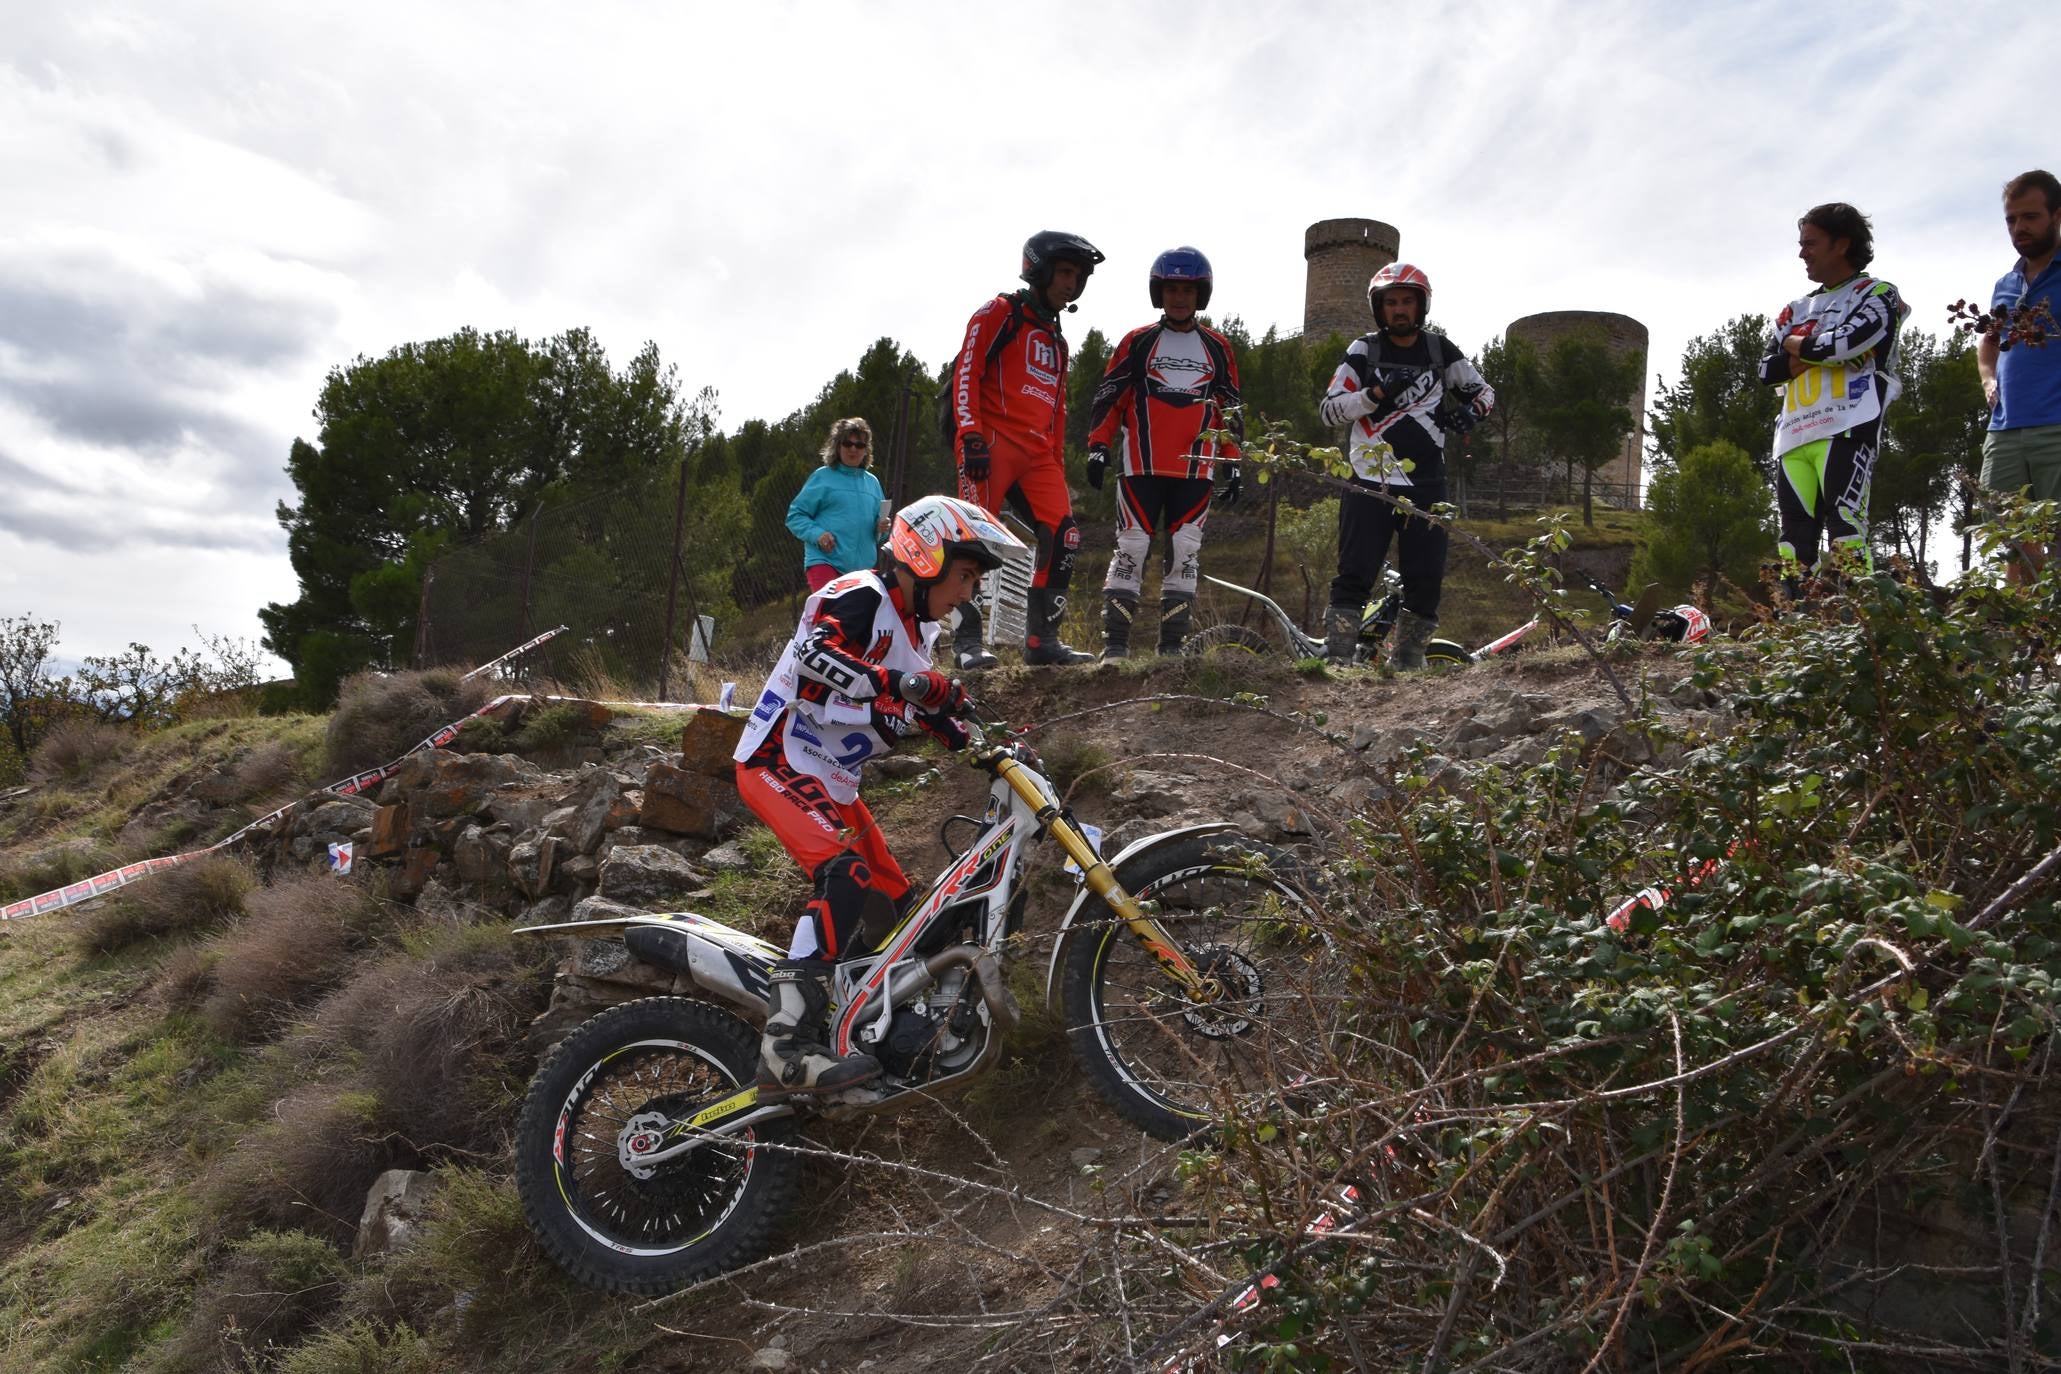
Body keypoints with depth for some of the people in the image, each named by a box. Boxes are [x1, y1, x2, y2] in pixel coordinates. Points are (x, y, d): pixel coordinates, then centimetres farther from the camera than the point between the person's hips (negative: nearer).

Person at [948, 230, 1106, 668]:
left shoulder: (1057, 341, 27)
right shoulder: (999, 314, 4)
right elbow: (965, 374, -6)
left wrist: (1059, 466, 20)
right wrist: (970, 435, -17)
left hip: (1038, 454, 7)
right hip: (992, 444, -7)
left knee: (1063, 537, -6)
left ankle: (1042, 639, 0)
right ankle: (967, 641, -7)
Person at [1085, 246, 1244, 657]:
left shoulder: (1218, 348, 13)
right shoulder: (1138, 342, 6)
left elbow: (1229, 411, 16)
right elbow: (1108, 397, 6)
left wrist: (1232, 465, 11)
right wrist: (1098, 446, -4)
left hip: (1195, 469, 2)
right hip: (1142, 466, -2)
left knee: (1185, 553, 1)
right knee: (1132, 548, -6)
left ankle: (1172, 645, 6)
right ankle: (1115, 640, -2)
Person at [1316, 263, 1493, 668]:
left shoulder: (1440, 350, 8)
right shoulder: (1364, 351, 2)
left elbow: (1483, 391, 17)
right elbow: (1329, 409, -3)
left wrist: (1470, 410, -6)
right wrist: (1375, 395, -19)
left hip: (1425, 485, 3)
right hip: (1370, 483, -2)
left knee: (1426, 580, 0)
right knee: (1354, 574, -9)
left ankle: (1406, 661, 10)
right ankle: (1337, 659, -7)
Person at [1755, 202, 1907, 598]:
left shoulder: (1876, 294, 8)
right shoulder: (1797, 310, 26)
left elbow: (1843, 343, -12)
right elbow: (1767, 370, 13)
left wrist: (1796, 345, 6)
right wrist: (1817, 352, -2)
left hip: (1846, 428, -6)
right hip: (1794, 436, 6)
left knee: (1844, 527, -18)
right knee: (1796, 539, 1)